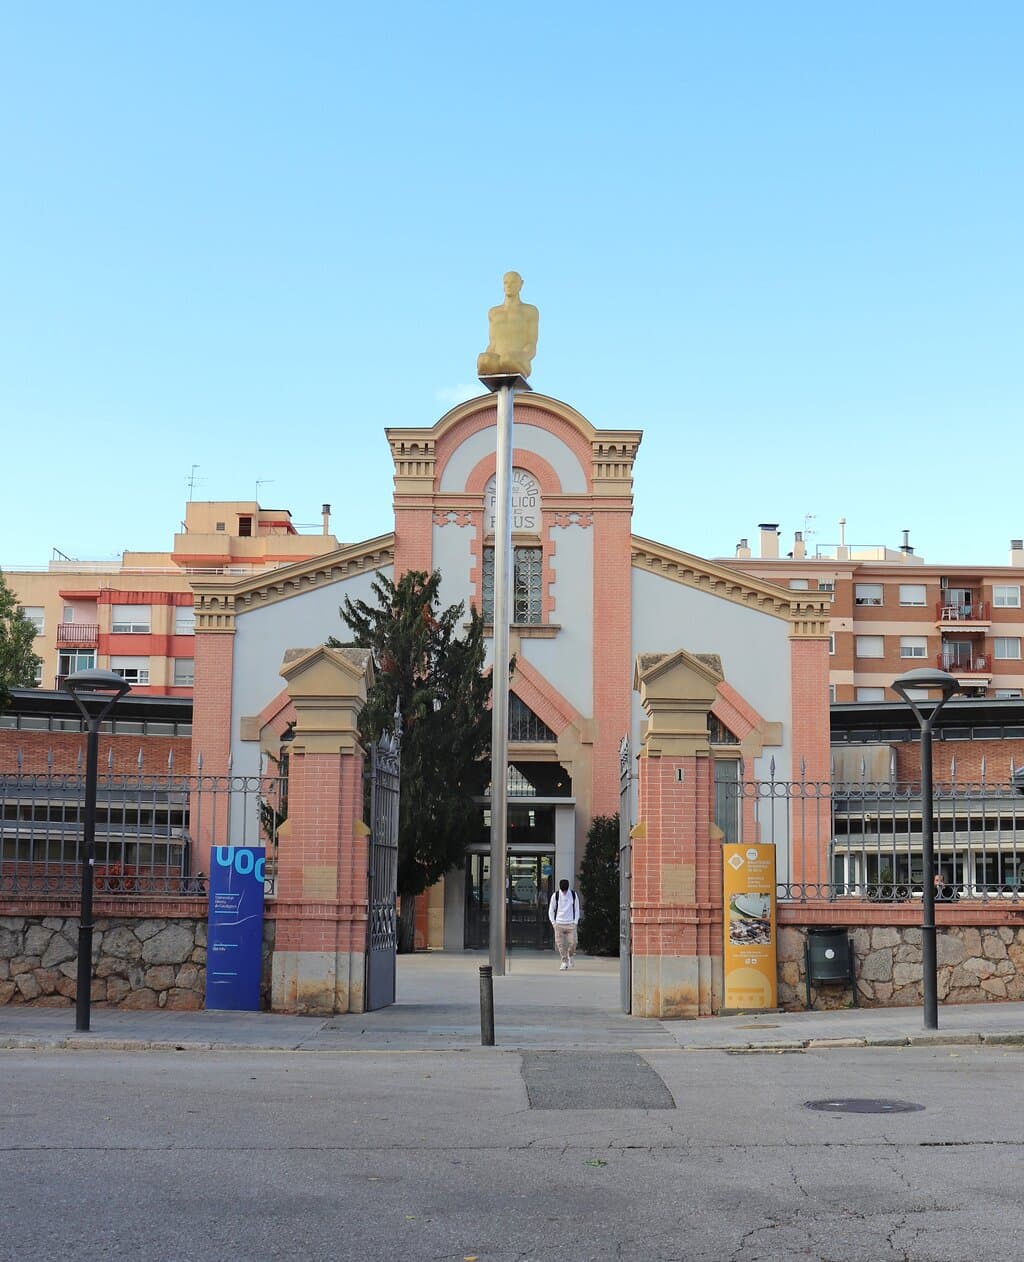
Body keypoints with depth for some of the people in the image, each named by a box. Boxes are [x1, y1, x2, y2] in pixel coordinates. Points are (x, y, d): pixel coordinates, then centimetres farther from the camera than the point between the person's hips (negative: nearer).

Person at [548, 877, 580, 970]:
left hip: (571, 924, 0)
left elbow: (577, 909, 9)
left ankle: (571, 955, 22)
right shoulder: (555, 895, -3)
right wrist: (553, 923, -2)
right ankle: (564, 962, 5)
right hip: (559, 924, 0)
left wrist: (576, 922, 0)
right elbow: (551, 911, 6)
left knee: (572, 942, -8)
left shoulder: (573, 894, 0)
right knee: (560, 944, -6)